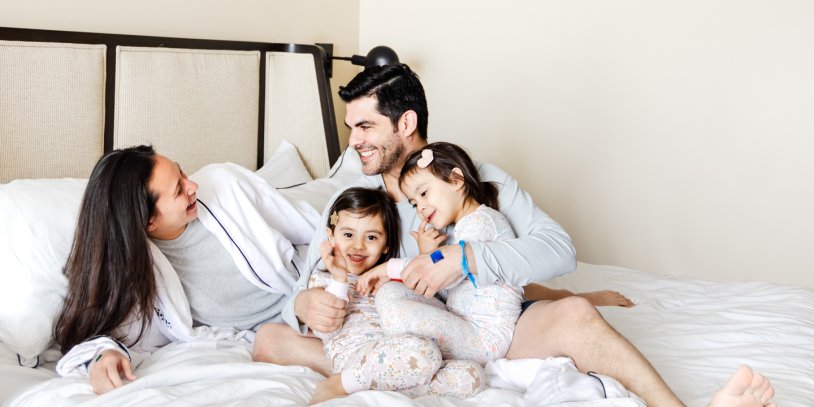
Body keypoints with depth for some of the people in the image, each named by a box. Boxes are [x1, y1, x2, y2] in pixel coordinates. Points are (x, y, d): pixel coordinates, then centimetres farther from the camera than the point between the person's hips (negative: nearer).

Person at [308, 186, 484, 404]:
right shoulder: (322, 279, 18)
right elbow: (326, 332, 1)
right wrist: (339, 280, -6)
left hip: (400, 365, 5)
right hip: (355, 361, -5)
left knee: (472, 375, -17)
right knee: (424, 350, -35)